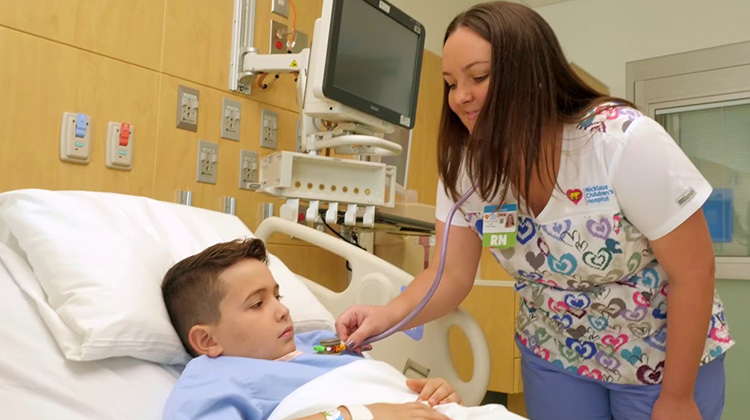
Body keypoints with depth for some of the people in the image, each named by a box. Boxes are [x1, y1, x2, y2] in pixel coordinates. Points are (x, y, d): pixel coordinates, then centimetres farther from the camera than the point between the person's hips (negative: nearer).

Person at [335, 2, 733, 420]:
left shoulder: (623, 141, -27)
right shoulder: (465, 165, -15)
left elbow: (694, 272, -20)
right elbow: (451, 275, -11)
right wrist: (390, 314, -31)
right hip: (555, 358, 4)